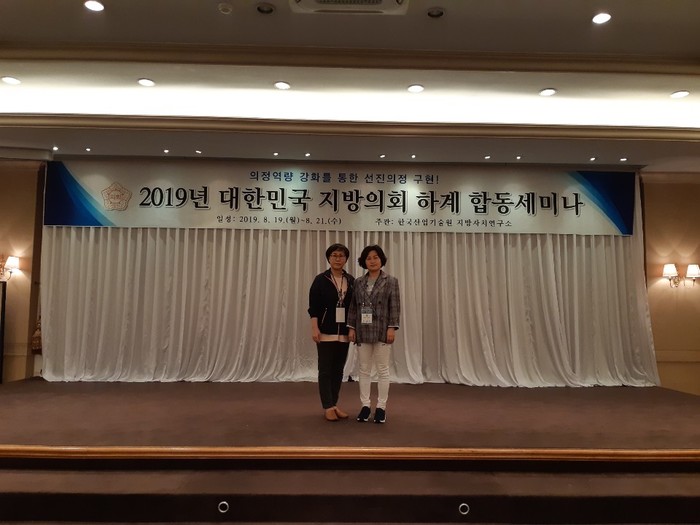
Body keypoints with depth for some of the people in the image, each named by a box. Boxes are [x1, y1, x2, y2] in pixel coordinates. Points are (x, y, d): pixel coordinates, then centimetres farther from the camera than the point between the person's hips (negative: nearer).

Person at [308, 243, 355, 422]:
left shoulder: (351, 281, 6)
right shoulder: (321, 279, -5)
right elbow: (313, 307, -7)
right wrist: (314, 328, -15)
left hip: (344, 332, 4)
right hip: (326, 331, -4)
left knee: (338, 370, 10)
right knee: (326, 370, 0)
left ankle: (334, 405, 20)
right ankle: (328, 407, 7)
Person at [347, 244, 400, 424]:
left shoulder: (391, 281, 0)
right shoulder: (358, 282, 9)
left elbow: (395, 307, -4)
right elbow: (353, 306, 9)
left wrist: (392, 328, -12)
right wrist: (351, 328, 2)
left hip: (382, 331, -3)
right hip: (363, 331, 3)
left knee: (382, 370, 3)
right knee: (364, 369, 7)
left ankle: (381, 407, 13)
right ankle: (365, 405, 17)